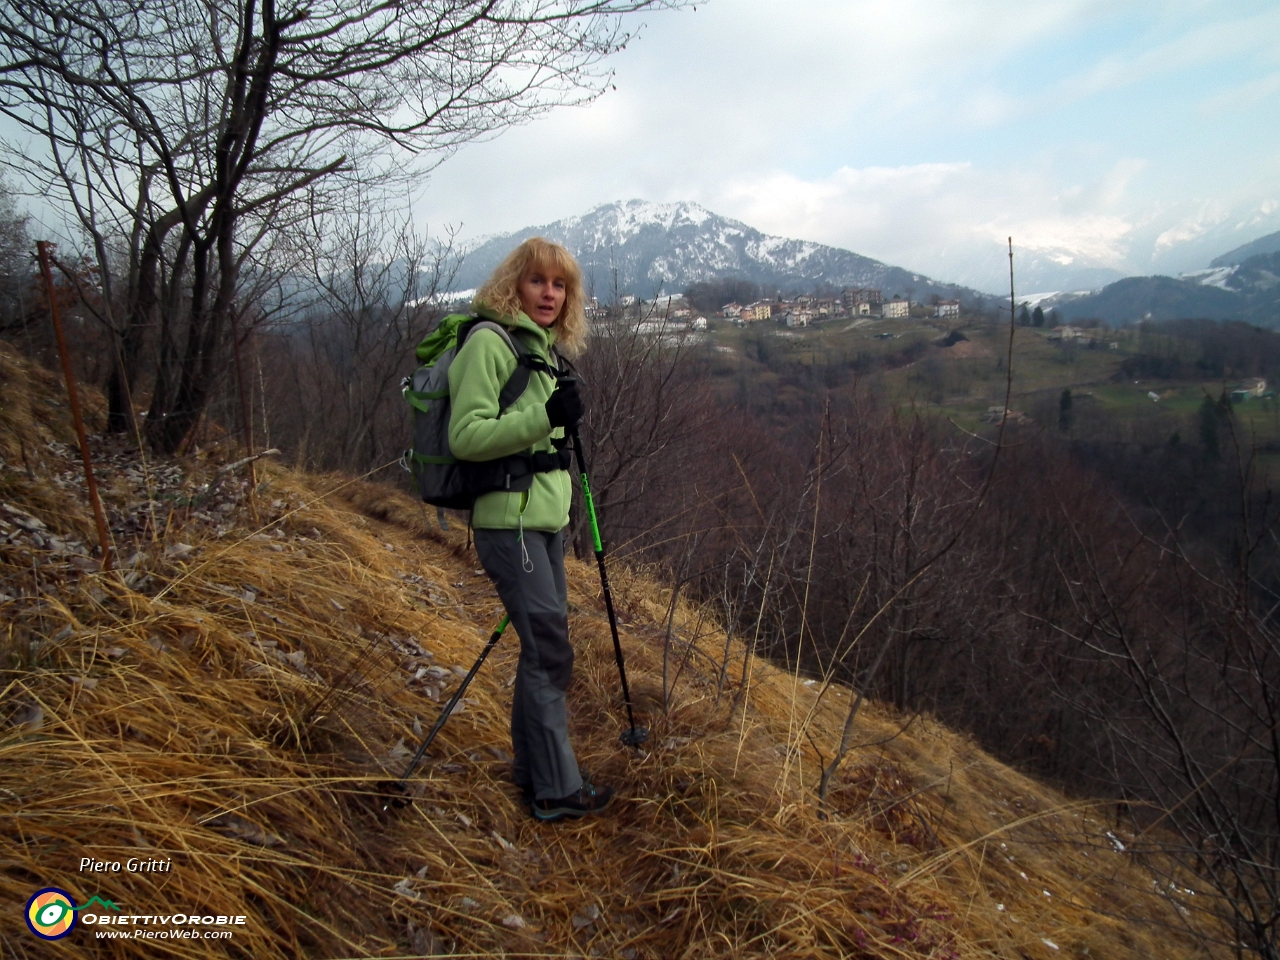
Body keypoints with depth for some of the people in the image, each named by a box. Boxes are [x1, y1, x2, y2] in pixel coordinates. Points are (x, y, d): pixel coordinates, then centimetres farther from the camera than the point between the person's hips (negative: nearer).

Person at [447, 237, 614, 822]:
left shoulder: (545, 348, 15)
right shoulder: (489, 341, -11)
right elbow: (466, 436, -20)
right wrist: (544, 417, -27)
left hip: (546, 519, 9)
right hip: (509, 521, -9)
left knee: (544, 646, 14)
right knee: (550, 649, -6)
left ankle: (532, 765, 29)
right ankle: (556, 789, 7)